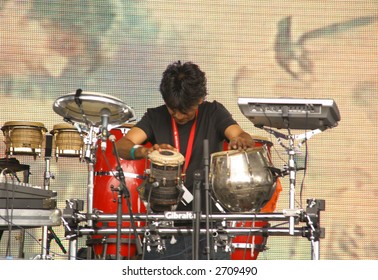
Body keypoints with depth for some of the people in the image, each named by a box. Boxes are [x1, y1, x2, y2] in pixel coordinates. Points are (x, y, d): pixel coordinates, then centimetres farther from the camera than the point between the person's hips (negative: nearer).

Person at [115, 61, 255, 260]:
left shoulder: (213, 113, 5)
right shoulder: (155, 117, 7)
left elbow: (242, 137, -11)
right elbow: (121, 146, -7)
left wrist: (241, 141, -37)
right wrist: (145, 151, -30)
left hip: (208, 212, -1)